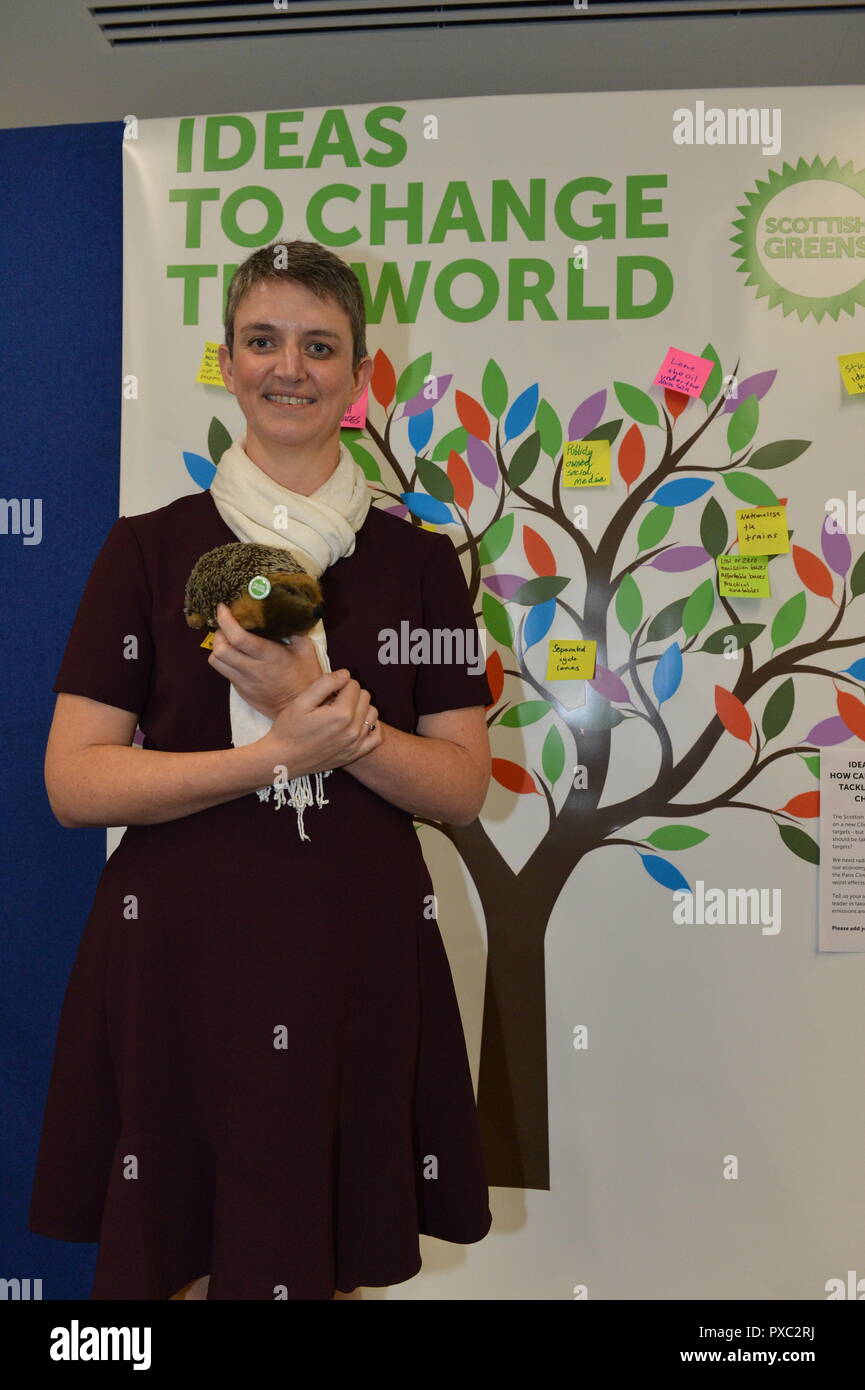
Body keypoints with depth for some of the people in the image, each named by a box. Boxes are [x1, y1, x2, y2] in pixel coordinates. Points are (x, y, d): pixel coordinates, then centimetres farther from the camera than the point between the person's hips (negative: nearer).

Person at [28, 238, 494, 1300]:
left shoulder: (418, 560, 5)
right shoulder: (149, 549, 2)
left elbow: (462, 786, 1)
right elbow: (73, 782, -5)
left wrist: (319, 707, -14)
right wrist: (279, 752, -16)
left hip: (360, 961, 1)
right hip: (178, 960, -1)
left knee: (337, 1261, 10)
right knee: (182, 1267, 8)